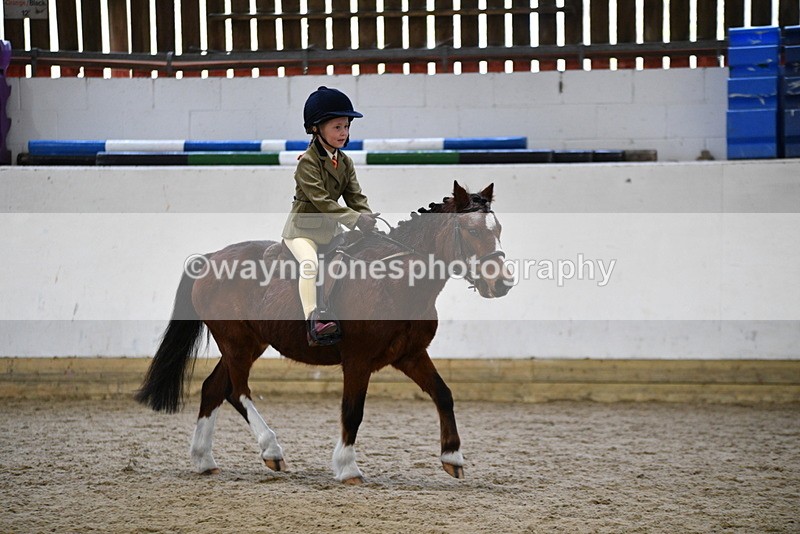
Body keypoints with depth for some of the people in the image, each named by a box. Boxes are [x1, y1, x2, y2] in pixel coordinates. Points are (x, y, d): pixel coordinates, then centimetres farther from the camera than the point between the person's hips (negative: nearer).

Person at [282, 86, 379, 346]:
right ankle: (313, 320, -38)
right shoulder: (308, 161, -17)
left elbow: (354, 196, 1)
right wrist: (355, 219, -31)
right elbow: (321, 200, -26)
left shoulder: (344, 162, 7)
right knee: (310, 263, -31)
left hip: (330, 229, 8)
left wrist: (368, 218, -19)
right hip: (302, 229, -8)